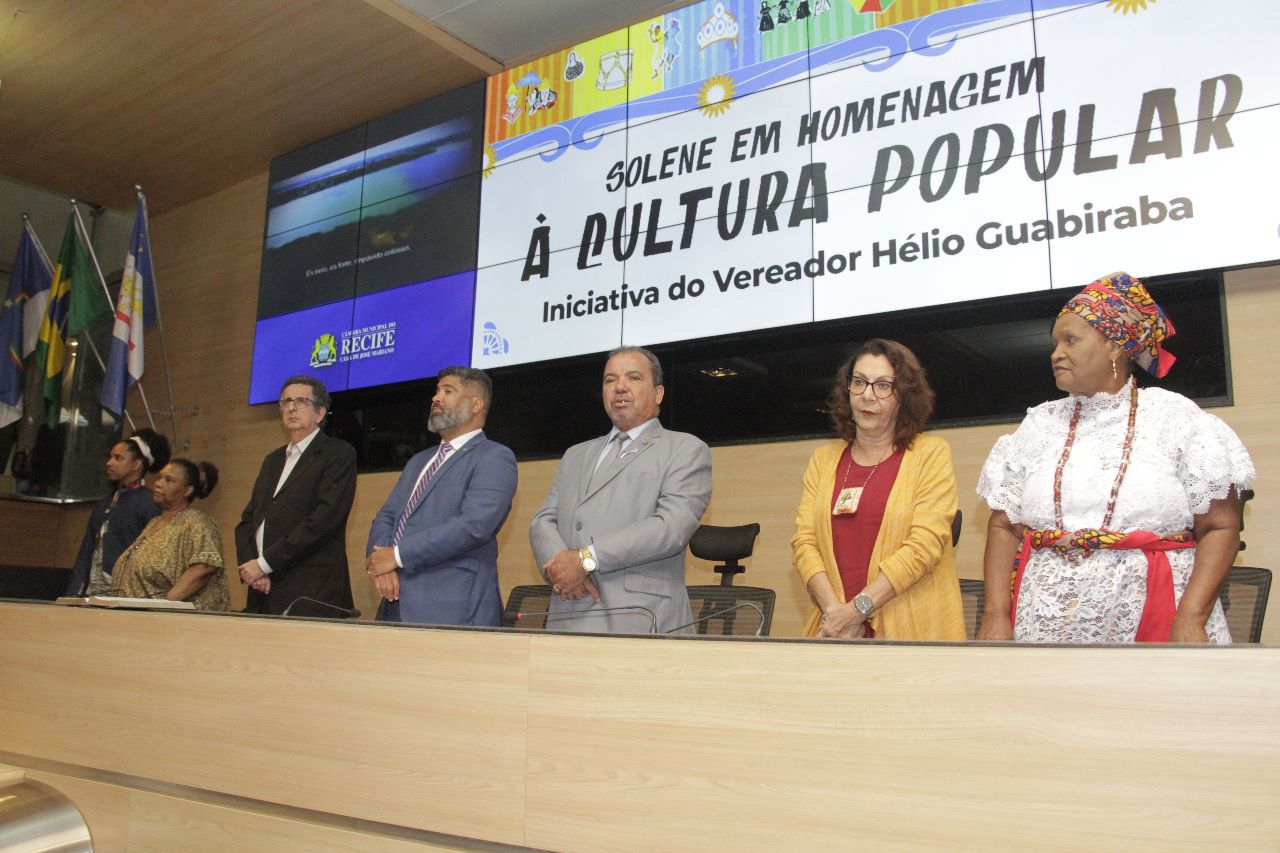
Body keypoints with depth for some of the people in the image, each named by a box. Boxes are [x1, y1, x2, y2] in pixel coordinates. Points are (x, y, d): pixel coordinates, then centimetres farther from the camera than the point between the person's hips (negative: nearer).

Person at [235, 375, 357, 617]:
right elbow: (248, 520, 17)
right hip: (263, 590, 6)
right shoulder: (273, 460, 21)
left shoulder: (338, 454, -2)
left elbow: (324, 519, -14)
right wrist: (248, 565, -3)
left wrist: (264, 564, -13)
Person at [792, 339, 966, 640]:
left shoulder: (931, 454, -2)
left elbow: (925, 545, -12)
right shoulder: (824, 459, 9)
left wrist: (857, 609, -16)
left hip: (914, 628, -3)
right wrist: (834, 610, -14)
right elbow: (803, 541, 1)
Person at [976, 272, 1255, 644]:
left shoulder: (1174, 417, 1)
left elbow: (1220, 527, -3)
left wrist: (1191, 619, -14)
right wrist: (996, 615, -6)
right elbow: (1004, 526, 5)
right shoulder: (1039, 424, 9)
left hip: (1156, 625, -2)